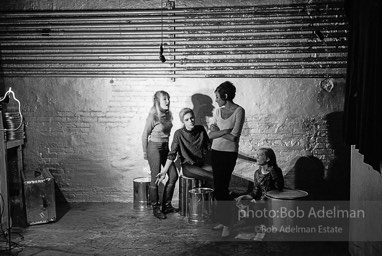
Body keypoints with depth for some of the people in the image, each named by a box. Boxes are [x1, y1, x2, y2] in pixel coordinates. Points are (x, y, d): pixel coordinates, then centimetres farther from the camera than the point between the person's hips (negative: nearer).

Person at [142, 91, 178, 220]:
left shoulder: (168, 115, 4)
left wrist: (167, 145, 13)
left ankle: (167, 205, 20)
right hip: (154, 147, -7)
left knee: (173, 175, 6)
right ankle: (156, 208, 13)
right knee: (155, 178, 0)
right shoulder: (152, 116, -15)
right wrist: (145, 152, -2)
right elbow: (145, 135, -8)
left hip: (165, 147, 7)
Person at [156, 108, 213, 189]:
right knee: (212, 177, -27)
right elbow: (172, 154, -9)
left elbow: (209, 147, 11)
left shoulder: (201, 129, 3)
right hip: (188, 166, -4)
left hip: (202, 164, 5)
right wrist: (164, 171, -14)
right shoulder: (179, 134, -9)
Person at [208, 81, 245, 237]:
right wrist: (225, 131, -13)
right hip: (216, 152, 6)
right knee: (218, 188, 8)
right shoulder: (218, 111, 9)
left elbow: (233, 137, -16)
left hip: (229, 153, -6)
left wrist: (217, 130, -7)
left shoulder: (239, 111, -9)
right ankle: (222, 220, 20)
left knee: (222, 188, -7)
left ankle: (227, 224, 5)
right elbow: (210, 135, 2)